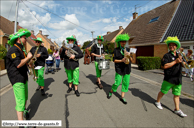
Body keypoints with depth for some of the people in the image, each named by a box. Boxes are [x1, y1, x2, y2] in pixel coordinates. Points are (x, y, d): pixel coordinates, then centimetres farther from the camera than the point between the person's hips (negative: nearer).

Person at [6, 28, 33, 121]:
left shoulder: (20, 49, 16)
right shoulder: (13, 49, -16)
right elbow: (18, 64, -28)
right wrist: (28, 57, -17)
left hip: (23, 77, 10)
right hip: (17, 78, -10)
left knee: (25, 97, 22)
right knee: (20, 100, -9)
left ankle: (24, 111, 45)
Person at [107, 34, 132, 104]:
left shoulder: (128, 49, 6)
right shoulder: (116, 50, -5)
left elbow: (131, 60, 5)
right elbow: (114, 60, -6)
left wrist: (129, 56, -16)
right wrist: (121, 60, -22)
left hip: (127, 69, 4)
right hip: (119, 69, -4)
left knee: (126, 83, 6)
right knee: (117, 83, -3)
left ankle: (122, 97, 21)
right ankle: (111, 92, 27)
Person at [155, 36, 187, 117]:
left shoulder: (179, 55, 14)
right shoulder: (167, 55, -7)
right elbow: (165, 66, -19)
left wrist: (181, 61, -3)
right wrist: (175, 61, -17)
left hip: (178, 79, 6)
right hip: (169, 78, -5)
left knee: (177, 94, 10)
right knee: (163, 91, 8)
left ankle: (177, 110, 20)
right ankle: (157, 102, 30)